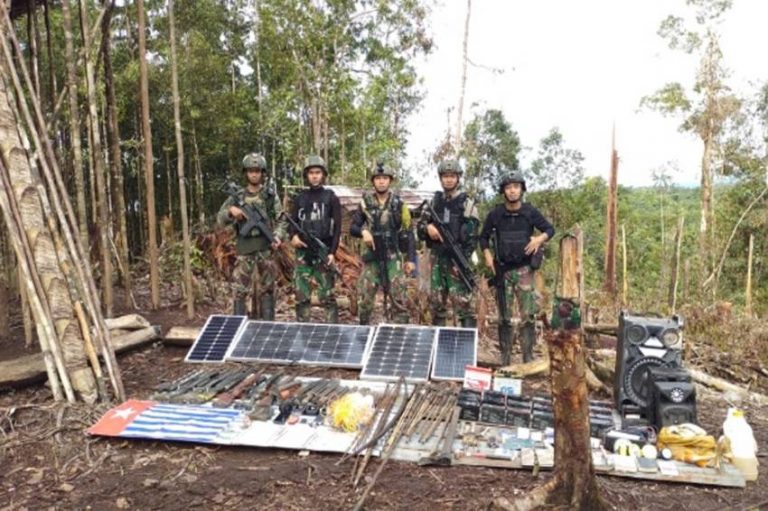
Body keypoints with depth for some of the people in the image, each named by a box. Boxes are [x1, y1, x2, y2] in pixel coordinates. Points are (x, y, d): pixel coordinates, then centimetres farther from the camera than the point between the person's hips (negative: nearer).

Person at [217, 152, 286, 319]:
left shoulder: (271, 196, 3)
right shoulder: (237, 197, 6)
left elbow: (280, 221, 4)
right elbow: (220, 219, 7)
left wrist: (278, 237, -14)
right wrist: (231, 211, -14)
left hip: (265, 249, -1)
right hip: (244, 250, 1)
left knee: (265, 290, 6)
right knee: (239, 289, 1)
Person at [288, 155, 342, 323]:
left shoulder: (331, 198, 3)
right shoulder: (300, 198, 12)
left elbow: (337, 227, -2)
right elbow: (293, 221, 14)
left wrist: (332, 252, -11)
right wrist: (293, 236, -8)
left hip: (324, 252, -3)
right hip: (303, 253, 3)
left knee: (327, 296, -3)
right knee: (301, 296, 6)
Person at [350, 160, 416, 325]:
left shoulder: (398, 204, 0)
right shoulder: (365, 202, 3)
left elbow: (408, 233, 1)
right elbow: (352, 227, 6)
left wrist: (411, 259, -5)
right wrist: (363, 231, -17)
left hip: (393, 258, -1)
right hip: (372, 258, 1)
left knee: (398, 299, -1)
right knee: (364, 299, 4)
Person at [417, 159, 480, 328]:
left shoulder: (467, 203, -1)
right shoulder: (435, 201, 13)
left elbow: (472, 236, -7)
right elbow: (420, 224, 16)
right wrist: (428, 227, -9)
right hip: (437, 257, 5)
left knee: (463, 303, -9)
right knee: (436, 302, 10)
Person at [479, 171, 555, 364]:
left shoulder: (530, 212, -2)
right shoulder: (495, 214, 0)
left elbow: (550, 229, 8)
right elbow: (484, 236, 12)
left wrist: (539, 239, -12)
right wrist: (487, 255, -3)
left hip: (524, 270, -1)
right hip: (502, 270, 1)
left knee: (528, 316, -5)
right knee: (504, 317, 6)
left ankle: (528, 357, 4)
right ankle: (505, 357, 16)